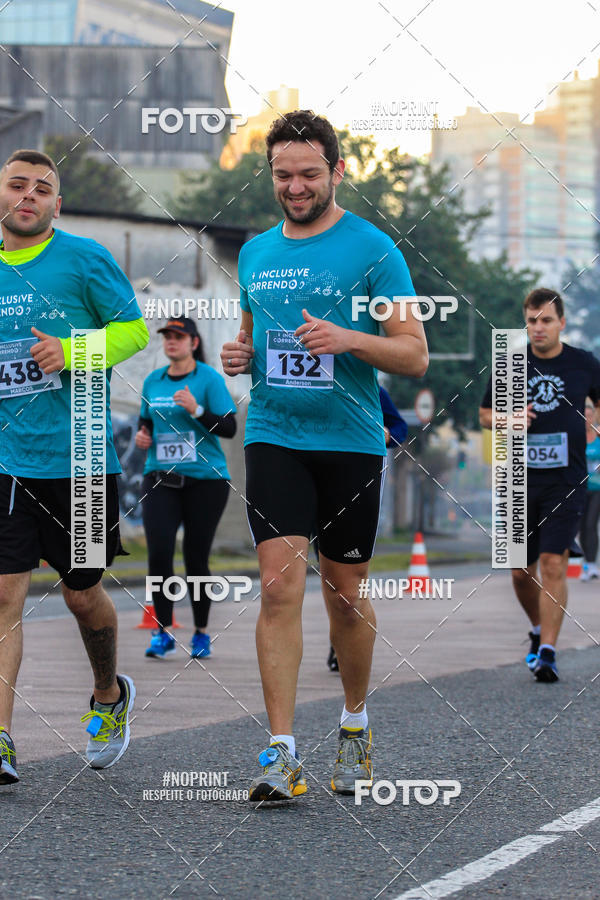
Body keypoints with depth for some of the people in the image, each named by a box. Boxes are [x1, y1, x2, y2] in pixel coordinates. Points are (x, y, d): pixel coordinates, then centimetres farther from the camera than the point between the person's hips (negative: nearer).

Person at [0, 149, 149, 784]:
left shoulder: (84, 258, -3)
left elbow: (134, 328, -3)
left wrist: (73, 352, -17)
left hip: (78, 460, -2)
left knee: (81, 594, 10)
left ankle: (109, 696, 38)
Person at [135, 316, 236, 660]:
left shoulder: (209, 379, -4)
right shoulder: (153, 381, 11)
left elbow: (229, 428, -10)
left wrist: (196, 410, -23)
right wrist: (142, 435, 4)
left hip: (205, 480, -3)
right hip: (161, 479, 3)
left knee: (197, 558, 1)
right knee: (159, 552, -11)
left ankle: (202, 633, 16)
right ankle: (164, 634, -5)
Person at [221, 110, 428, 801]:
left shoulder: (373, 249, -3)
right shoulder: (256, 252, 12)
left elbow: (414, 355, -5)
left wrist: (348, 339, -21)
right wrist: (238, 356, 2)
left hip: (351, 442, -2)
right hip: (274, 439, 2)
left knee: (346, 593, 8)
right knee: (280, 587, -11)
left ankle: (354, 723, 32)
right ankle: (282, 754, -12)